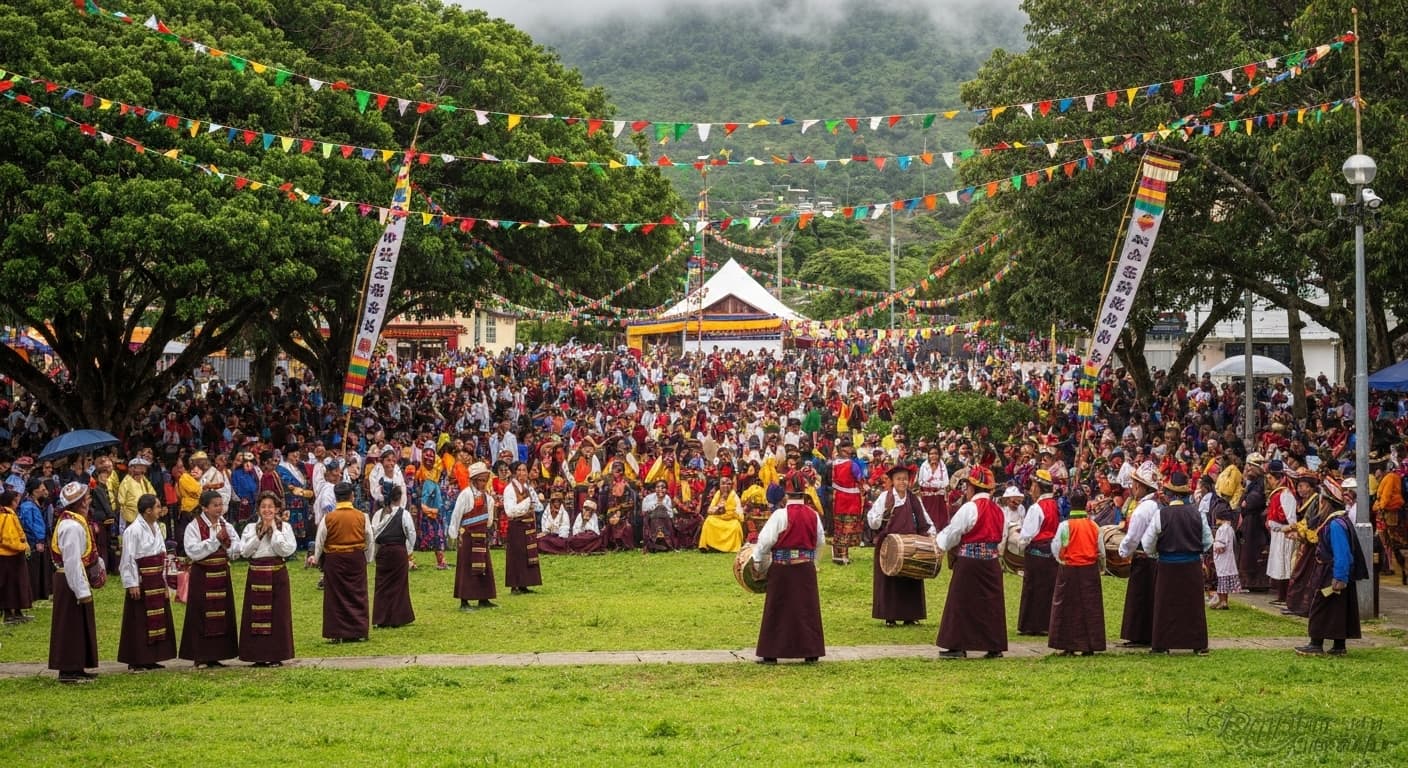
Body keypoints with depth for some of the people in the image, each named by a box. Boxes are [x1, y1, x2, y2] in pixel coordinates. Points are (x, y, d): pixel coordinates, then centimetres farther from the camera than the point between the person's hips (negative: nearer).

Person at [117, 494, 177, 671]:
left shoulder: (156, 528, 8)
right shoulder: (133, 531, -16)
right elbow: (128, 559, -17)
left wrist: (163, 578, 13)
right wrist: (132, 584, -19)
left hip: (157, 581, 8)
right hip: (141, 582, -8)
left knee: (158, 619, 12)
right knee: (139, 621, -3)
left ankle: (151, 658, 20)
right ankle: (135, 661, 3)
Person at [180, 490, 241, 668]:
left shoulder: (226, 526, 7)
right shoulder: (194, 527, -8)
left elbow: (236, 551, 5)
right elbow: (193, 552, -19)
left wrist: (227, 543, -16)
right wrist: (215, 540, -19)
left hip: (221, 575, 5)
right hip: (202, 575, -5)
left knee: (221, 615, 7)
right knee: (201, 616, -3)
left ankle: (216, 655, 16)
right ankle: (201, 657, 3)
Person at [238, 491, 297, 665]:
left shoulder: (285, 527, 3)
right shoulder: (250, 528, 8)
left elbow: (286, 550, -10)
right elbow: (244, 551, -3)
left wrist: (274, 530, -8)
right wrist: (260, 533, -7)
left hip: (277, 574, -2)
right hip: (256, 574, 2)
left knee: (277, 614, -1)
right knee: (256, 615, 1)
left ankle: (276, 656, 4)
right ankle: (259, 656, 6)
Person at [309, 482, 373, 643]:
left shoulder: (328, 518, -8)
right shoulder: (362, 517, -4)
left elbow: (320, 541, 1)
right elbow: (369, 540, 5)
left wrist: (316, 557, 18)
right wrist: (368, 559, 20)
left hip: (334, 559, -1)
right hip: (357, 558, 1)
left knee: (336, 596, 5)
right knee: (357, 595, 8)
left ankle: (338, 634, 5)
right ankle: (358, 632, 9)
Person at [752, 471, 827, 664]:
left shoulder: (780, 515, -13)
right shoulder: (813, 515, 1)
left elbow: (765, 540, -12)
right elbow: (820, 542, 12)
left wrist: (758, 562, 2)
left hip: (782, 569, -3)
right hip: (806, 568, 3)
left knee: (777, 610, 4)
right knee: (807, 609, 9)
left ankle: (771, 654, 8)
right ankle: (811, 653, 11)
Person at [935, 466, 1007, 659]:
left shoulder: (969, 508, -12)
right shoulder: (997, 510, 8)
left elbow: (951, 535, -6)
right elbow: (1000, 540, 15)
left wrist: (941, 542, 14)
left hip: (969, 562, -6)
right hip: (991, 562, 6)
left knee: (962, 603, 2)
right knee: (991, 602, 10)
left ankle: (958, 646, 3)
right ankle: (995, 646, 11)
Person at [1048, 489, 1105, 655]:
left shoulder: (1065, 525, -11)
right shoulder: (1094, 526, -1)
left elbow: (1056, 549, -8)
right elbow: (1101, 551, 6)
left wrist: (1061, 561, 13)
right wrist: (1101, 568, 23)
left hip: (1069, 570, -2)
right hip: (1090, 570, 2)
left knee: (1068, 608, 5)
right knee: (1090, 608, 8)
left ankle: (1069, 647, 4)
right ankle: (1089, 646, 9)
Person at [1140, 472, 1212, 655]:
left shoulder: (1160, 515, -11)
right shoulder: (1196, 514, -4)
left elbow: (1148, 545, -5)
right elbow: (1208, 542, 4)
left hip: (1168, 566, -2)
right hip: (1192, 565, 2)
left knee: (1166, 605, 8)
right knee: (1194, 605, 9)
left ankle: (1161, 644, 11)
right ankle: (1199, 645, 11)